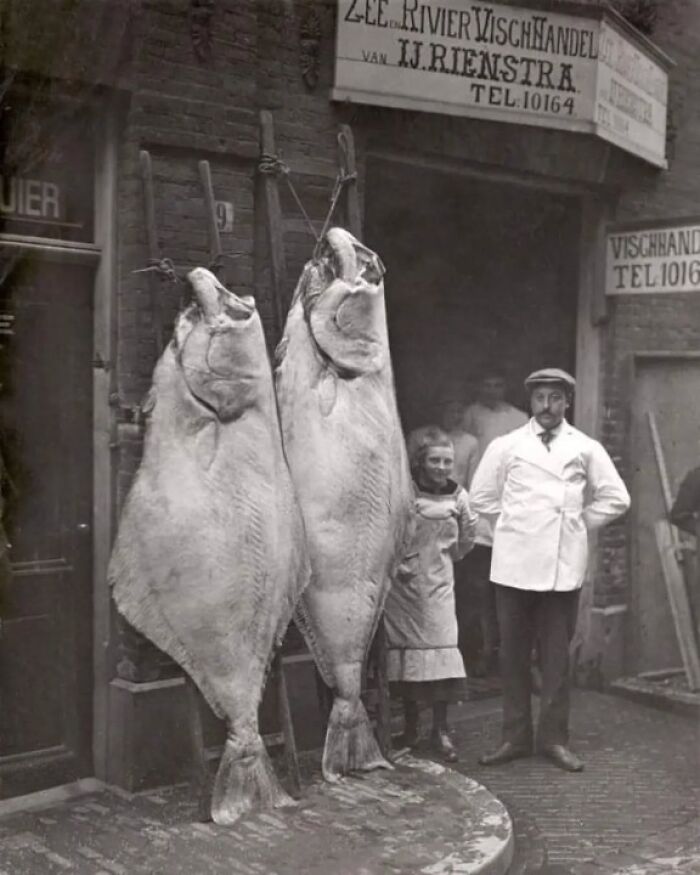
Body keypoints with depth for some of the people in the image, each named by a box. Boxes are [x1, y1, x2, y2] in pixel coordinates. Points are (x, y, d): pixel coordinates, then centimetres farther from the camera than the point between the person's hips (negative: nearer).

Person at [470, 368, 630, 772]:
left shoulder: (586, 449, 6)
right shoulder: (506, 446, 5)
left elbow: (616, 498, 10)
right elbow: (482, 496, 13)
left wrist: (578, 522, 7)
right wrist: (513, 523, 8)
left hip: (564, 567, 0)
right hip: (514, 565, 0)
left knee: (557, 655, 4)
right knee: (514, 654, 5)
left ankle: (554, 738, 15)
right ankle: (516, 737, 16)